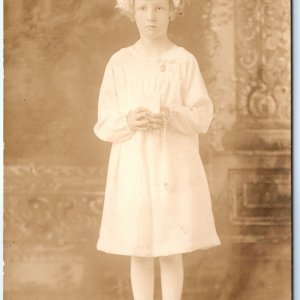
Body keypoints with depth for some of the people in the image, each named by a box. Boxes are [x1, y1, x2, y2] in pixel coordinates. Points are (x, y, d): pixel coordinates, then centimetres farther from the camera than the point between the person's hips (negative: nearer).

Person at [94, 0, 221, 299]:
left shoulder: (184, 61, -1)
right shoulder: (120, 62, 1)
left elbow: (202, 116, -3)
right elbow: (104, 125, 0)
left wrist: (170, 118, -22)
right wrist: (129, 121, -22)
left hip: (174, 168, -1)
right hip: (133, 168, 1)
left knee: (171, 253, 5)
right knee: (139, 252, 7)